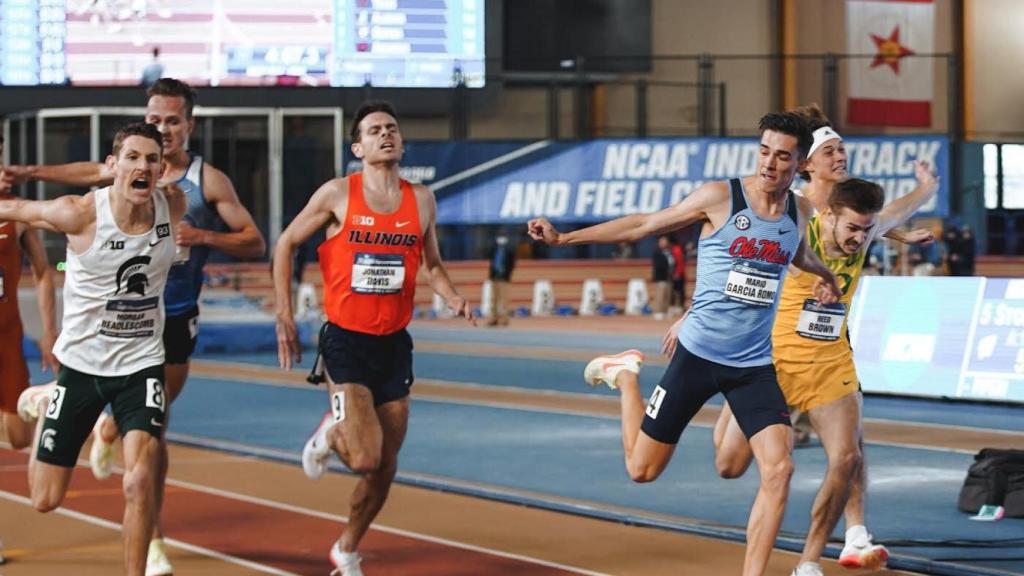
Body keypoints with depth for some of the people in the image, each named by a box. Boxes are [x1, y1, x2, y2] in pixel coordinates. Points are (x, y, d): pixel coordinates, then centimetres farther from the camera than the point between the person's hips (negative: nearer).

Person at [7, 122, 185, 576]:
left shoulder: (174, 207, -9)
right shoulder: (80, 213, -19)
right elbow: (12, 209, -1)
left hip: (141, 364, 1)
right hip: (82, 364, -1)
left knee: (140, 481, -21)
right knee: (45, 500, 10)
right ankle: (43, 406, 41)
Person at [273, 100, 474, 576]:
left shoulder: (421, 199, 4)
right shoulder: (337, 195, -7)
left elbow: (432, 265, 16)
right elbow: (286, 244, 3)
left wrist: (453, 299, -4)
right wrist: (284, 316, -3)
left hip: (394, 344, 4)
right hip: (346, 341, -4)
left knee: (386, 466, 8)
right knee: (365, 459, -18)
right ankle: (330, 433, 17)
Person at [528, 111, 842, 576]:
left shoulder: (800, 212, 4)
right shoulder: (719, 198, -10)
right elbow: (645, 224, -2)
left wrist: (824, 276, 8)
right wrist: (565, 238, -5)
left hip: (756, 366, 3)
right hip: (699, 355, -3)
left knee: (778, 470, -15)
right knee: (642, 469, 6)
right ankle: (624, 374, 33)